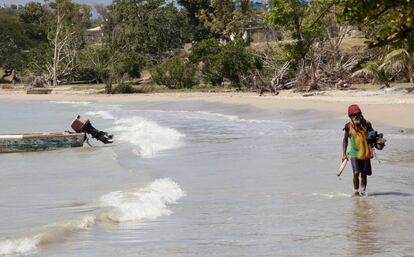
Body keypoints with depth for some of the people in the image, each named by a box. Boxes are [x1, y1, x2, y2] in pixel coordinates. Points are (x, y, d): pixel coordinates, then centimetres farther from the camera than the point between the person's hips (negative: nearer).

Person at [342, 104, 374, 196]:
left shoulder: (366, 124, -2)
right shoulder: (349, 126, -2)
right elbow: (345, 140, 7)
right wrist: (344, 154, 1)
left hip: (365, 153, 1)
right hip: (354, 153, -1)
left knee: (363, 174, 5)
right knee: (356, 172, -14)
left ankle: (362, 191, 18)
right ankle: (356, 191, -1)